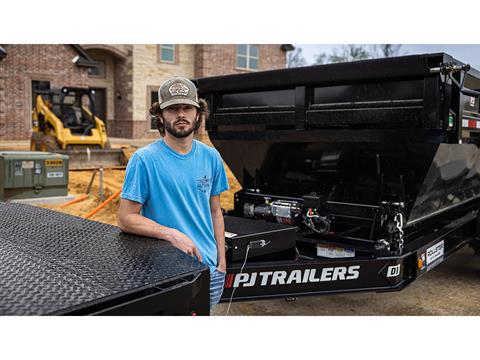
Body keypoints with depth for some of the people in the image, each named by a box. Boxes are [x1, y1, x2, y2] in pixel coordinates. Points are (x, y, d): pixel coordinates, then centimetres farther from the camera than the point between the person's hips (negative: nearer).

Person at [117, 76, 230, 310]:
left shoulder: (211, 157, 3)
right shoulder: (144, 160, -12)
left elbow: (215, 213, 9)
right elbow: (126, 219, -13)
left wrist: (222, 262, 6)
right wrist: (171, 234, -25)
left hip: (209, 268, 5)